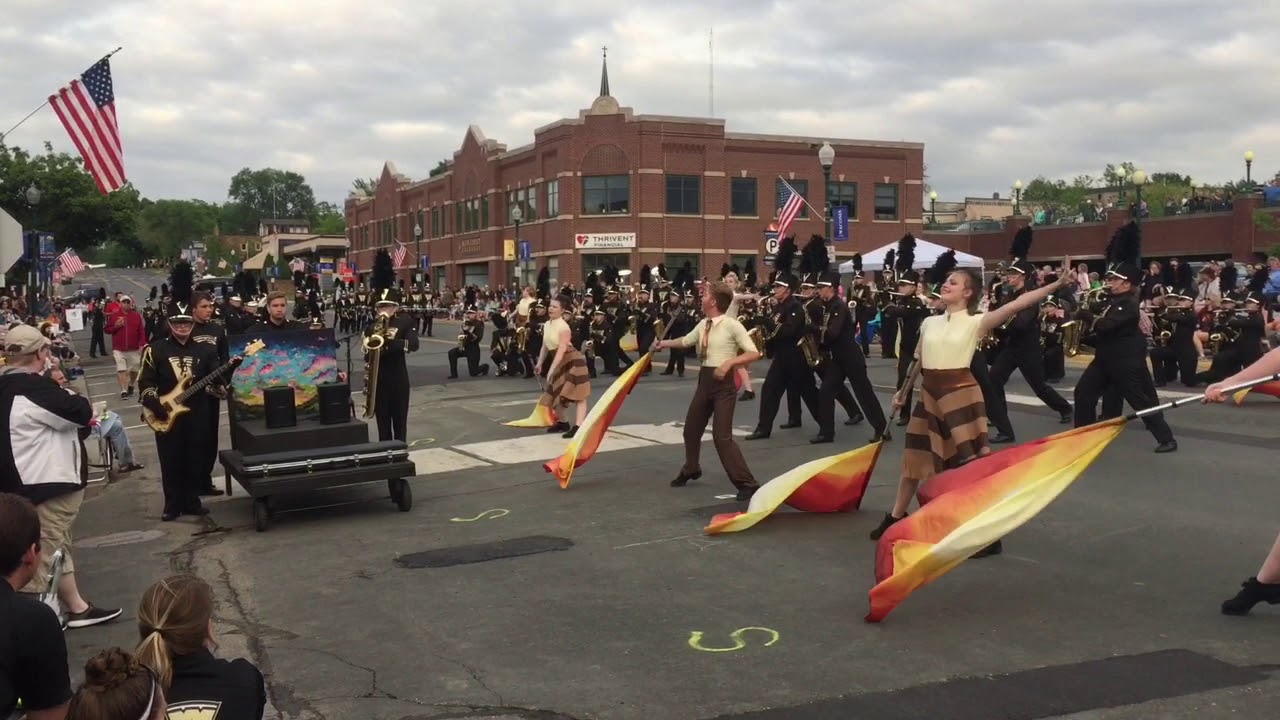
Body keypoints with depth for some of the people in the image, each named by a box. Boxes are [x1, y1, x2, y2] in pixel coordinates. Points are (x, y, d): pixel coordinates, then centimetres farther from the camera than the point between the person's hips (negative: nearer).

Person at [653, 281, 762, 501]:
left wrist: (729, 362, -26)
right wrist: (664, 343, 28)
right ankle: (690, 470, 45)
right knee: (691, 429, 19)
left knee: (722, 436, -15)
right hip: (705, 380, 7)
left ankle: (747, 483, -7)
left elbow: (754, 353, -17)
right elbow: (685, 341, 26)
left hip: (724, 382, -7)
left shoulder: (732, 325, -14)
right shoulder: (702, 325, 5)